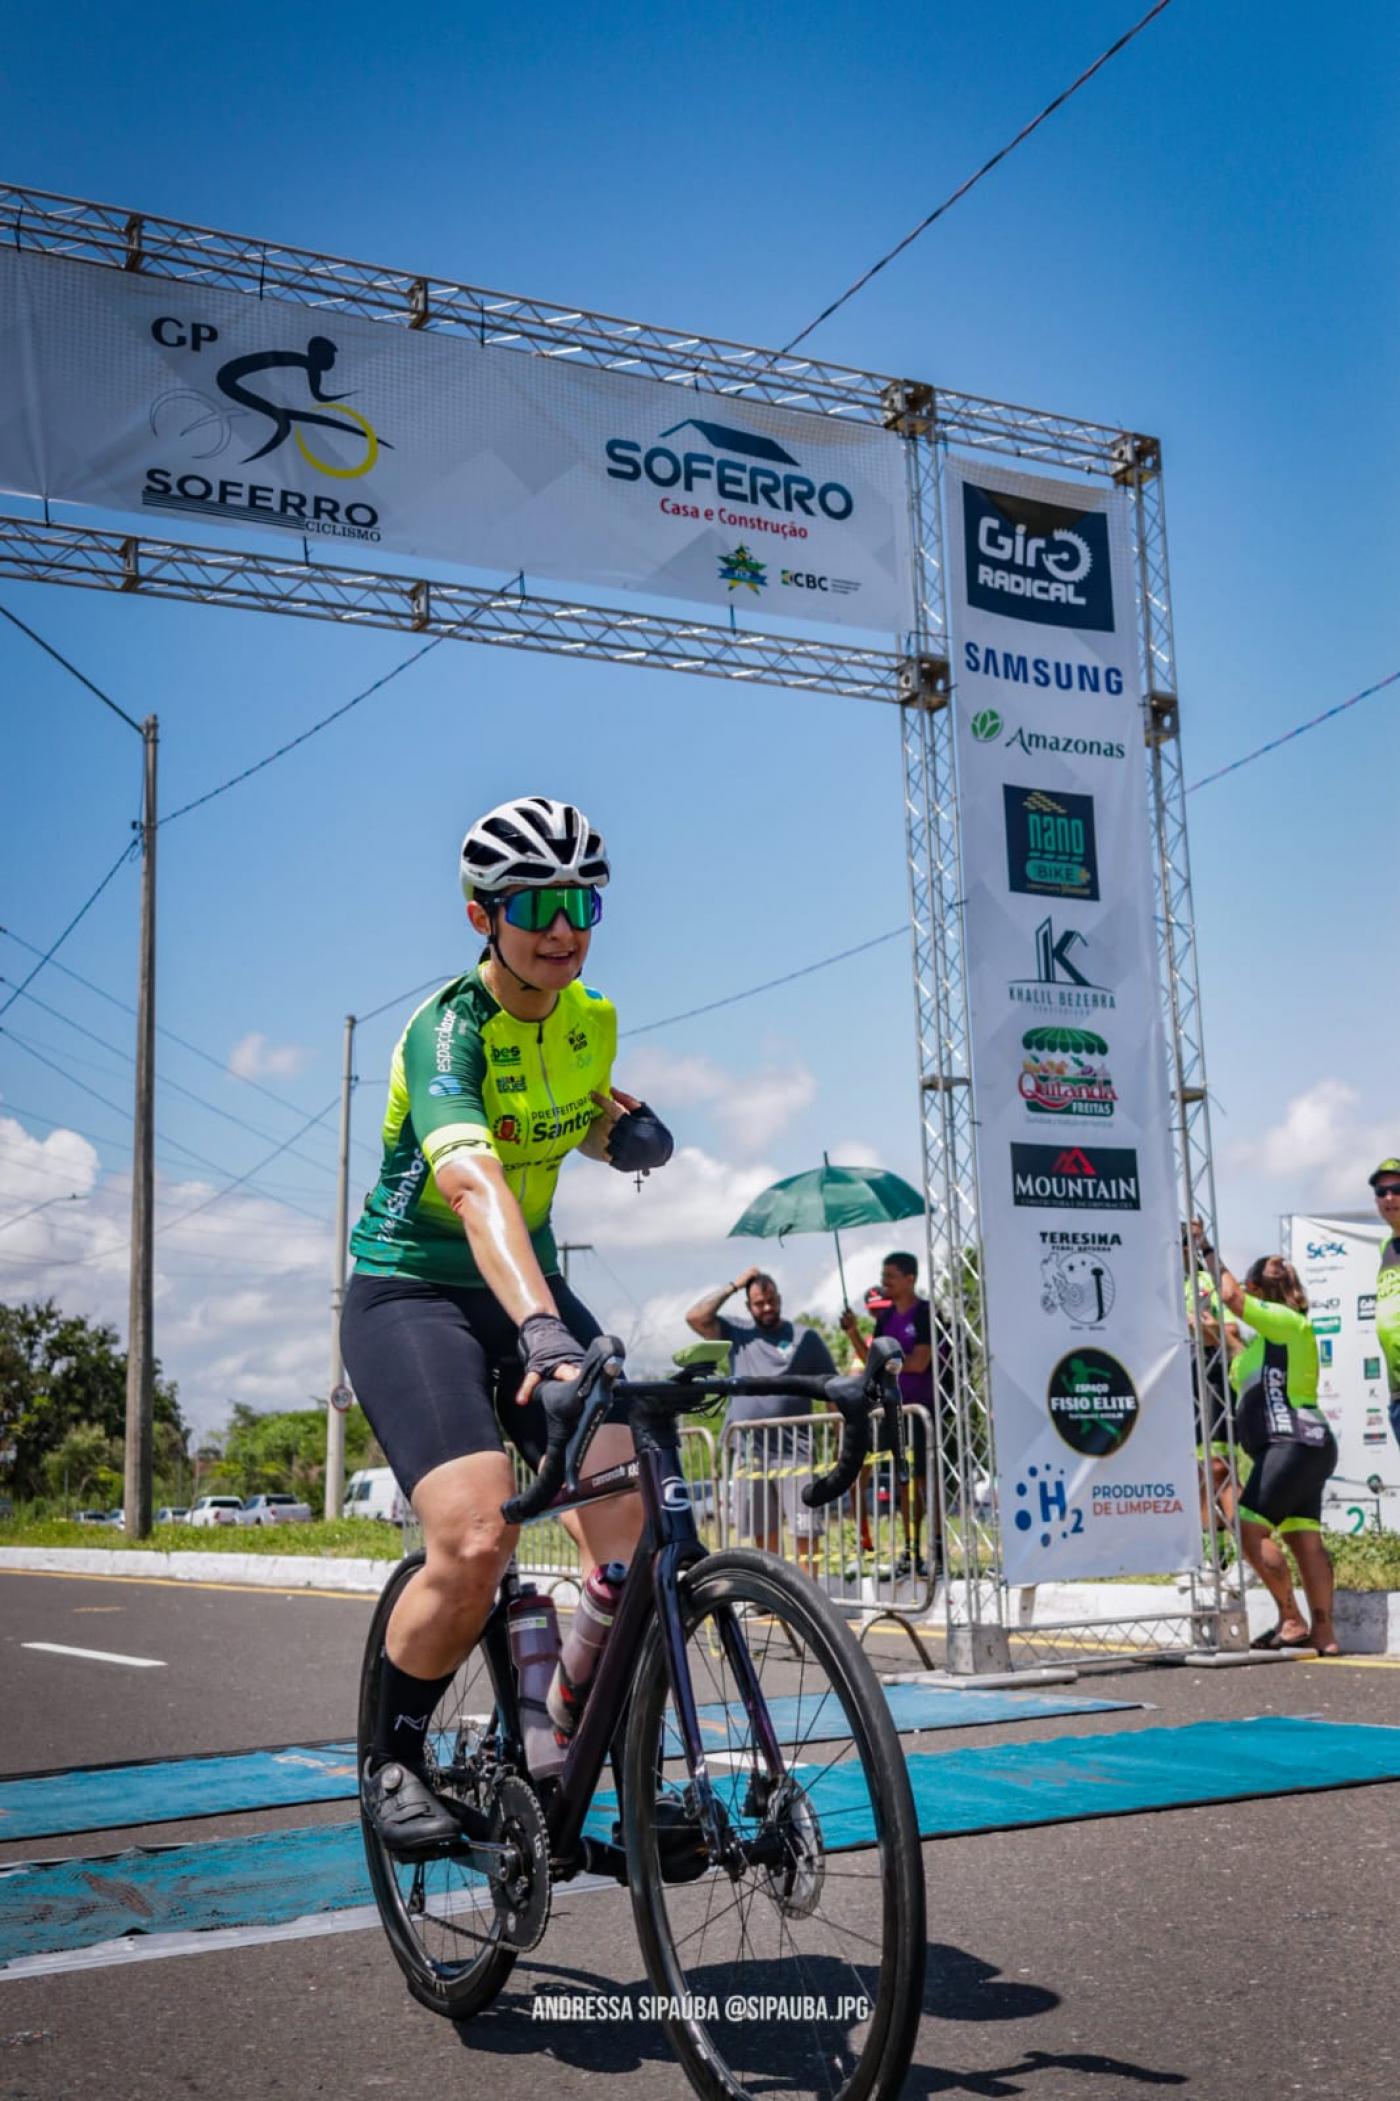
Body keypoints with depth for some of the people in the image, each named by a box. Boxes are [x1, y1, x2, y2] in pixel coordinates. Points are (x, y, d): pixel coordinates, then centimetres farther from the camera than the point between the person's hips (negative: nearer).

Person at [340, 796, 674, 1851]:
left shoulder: (592, 1020, 0)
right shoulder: (447, 1029, -22)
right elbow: (472, 1179, -41)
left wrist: (631, 1129, -3)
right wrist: (541, 1328, -57)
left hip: (530, 1288, 6)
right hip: (410, 1295, -6)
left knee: (630, 1522, -13)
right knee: (478, 1540, -24)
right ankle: (393, 1758, 4)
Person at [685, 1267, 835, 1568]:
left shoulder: (804, 1336, 4)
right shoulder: (738, 1334, 10)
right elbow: (695, 1317, -3)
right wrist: (733, 1286, -1)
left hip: (794, 1451, -3)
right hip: (749, 1452, 3)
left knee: (805, 1529, -6)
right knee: (763, 1532, 9)